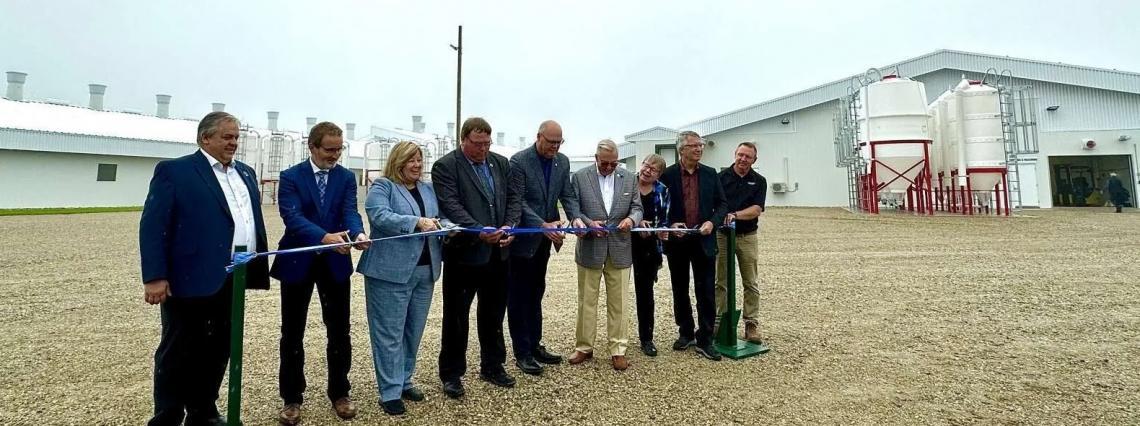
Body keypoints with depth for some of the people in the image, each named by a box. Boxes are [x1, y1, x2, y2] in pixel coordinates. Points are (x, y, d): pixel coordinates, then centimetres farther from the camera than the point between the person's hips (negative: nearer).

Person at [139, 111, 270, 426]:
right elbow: (153, 227, -10)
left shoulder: (246, 173, 15)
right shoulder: (173, 171, -4)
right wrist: (154, 277, -17)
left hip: (233, 279, 6)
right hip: (191, 279, -6)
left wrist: (259, 266, 11)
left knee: (218, 350, 15)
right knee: (177, 353, 7)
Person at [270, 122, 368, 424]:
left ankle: (339, 393, 24)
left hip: (335, 263, 2)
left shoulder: (347, 177, 2)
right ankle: (292, 398, 25)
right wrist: (325, 237, -37)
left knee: (339, 332, 8)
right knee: (292, 334, 9)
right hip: (298, 262, -1)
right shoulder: (290, 177, -6)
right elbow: (293, 217, -20)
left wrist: (357, 234, -34)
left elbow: (350, 212, -11)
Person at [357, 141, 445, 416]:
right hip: (391, 270, -6)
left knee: (413, 331, 14)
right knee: (389, 333, -1)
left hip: (425, 270, 7)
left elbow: (437, 221, 13)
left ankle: (404, 382, 28)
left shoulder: (427, 189, 16)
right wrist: (416, 222, -29)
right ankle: (390, 392, 8)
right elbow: (380, 216, -19)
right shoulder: (382, 186, -3)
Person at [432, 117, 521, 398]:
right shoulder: (445, 166, -7)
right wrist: (480, 231, -26)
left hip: (497, 253, 5)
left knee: (493, 314, 16)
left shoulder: (501, 163, 10)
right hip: (464, 253, -5)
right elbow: (450, 206, -17)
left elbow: (513, 199, 8)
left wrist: (510, 226, -10)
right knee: (456, 316, 7)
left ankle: (492, 367, 31)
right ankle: (451, 374, 22)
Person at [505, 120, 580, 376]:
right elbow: (517, 201, -18)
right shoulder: (519, 161, -14)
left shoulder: (562, 162, 4)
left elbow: (567, 195, 4)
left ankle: (534, 345, 28)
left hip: (544, 239, 6)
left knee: (536, 293, 16)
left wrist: (576, 218, -16)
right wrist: (543, 224, -28)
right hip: (522, 238, -6)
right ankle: (522, 353, 13)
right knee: (519, 296, 4)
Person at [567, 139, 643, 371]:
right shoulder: (579, 177, -1)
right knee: (587, 301, 9)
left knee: (618, 302, 6)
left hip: (620, 249, 1)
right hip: (590, 248, -1)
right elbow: (573, 209, -2)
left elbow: (637, 208, 6)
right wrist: (589, 223, -19)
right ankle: (584, 347, 22)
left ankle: (617, 350, 16)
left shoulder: (629, 178, 5)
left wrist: (631, 219, -17)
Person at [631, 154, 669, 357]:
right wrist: (636, 222, -19)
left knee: (645, 291, 10)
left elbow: (664, 221, 1)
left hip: (649, 247, 1)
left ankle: (647, 338, 21)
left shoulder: (663, 191, 0)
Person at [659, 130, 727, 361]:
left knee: (706, 292, 0)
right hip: (677, 241, 0)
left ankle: (705, 340, 10)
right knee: (680, 291, 11)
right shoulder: (667, 175, -2)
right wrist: (670, 225, -14)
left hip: (703, 241, 1)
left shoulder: (710, 174, 4)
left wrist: (712, 222, -11)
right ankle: (685, 333, 27)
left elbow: (721, 204, 7)